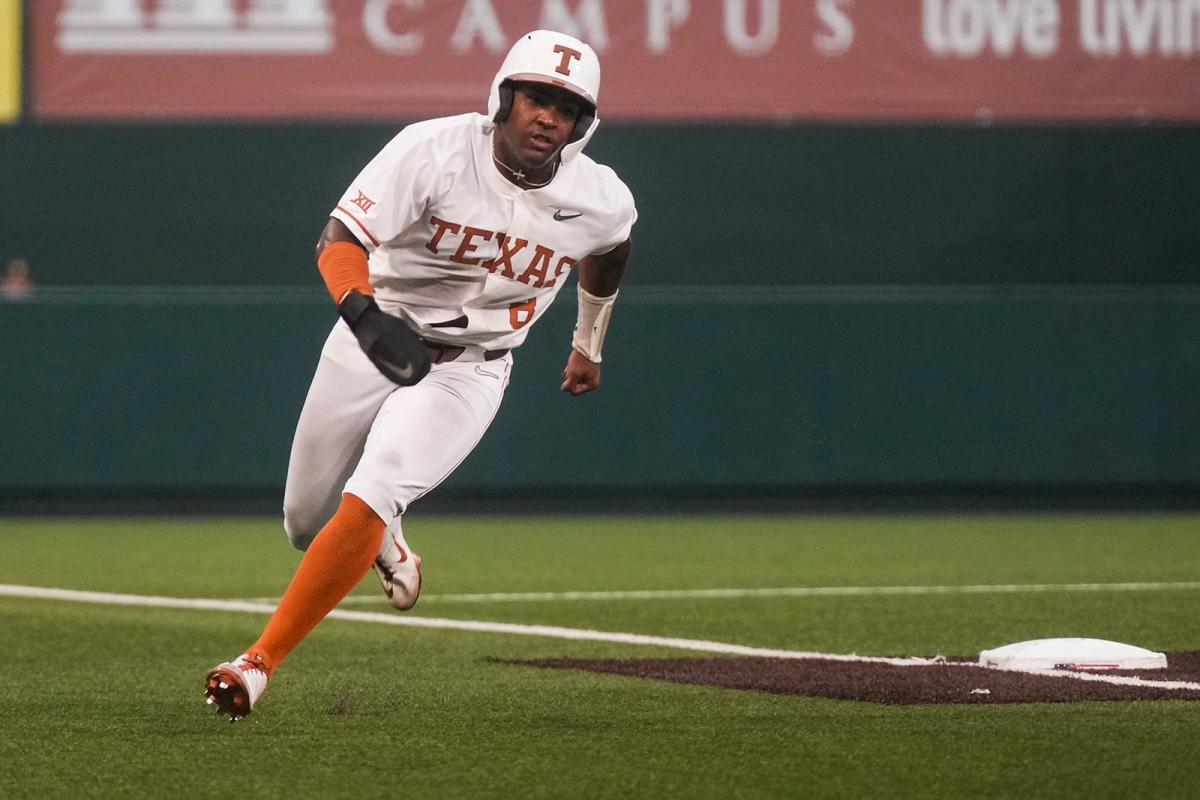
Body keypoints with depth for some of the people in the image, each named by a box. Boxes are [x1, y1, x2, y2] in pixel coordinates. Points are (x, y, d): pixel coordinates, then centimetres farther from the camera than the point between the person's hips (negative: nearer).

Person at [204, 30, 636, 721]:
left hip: (469, 372, -1)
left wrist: (589, 343, 29)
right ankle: (383, 541, 51)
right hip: (377, 339, 1)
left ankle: (261, 661, -17)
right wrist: (365, 314, -50)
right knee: (307, 523, 13)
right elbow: (339, 240, -30)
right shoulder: (433, 152, -22)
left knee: (367, 501, -23)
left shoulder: (603, 202, -12)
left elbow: (609, 251, 15)